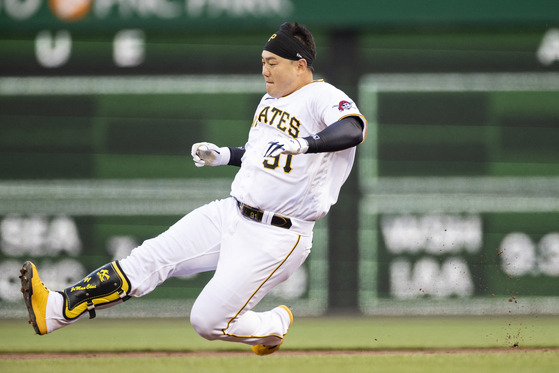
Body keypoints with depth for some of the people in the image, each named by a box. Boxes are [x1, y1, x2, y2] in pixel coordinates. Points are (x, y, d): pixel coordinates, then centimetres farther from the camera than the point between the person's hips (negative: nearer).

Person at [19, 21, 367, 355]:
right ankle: (57, 309, -11)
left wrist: (302, 144, -50)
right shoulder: (270, 99, 14)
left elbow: (354, 130, -37)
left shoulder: (324, 98, -15)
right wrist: (223, 155, 15)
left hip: (276, 237, -8)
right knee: (151, 257, -5)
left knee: (208, 321, -11)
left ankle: (274, 326, 18)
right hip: (231, 214, 8)